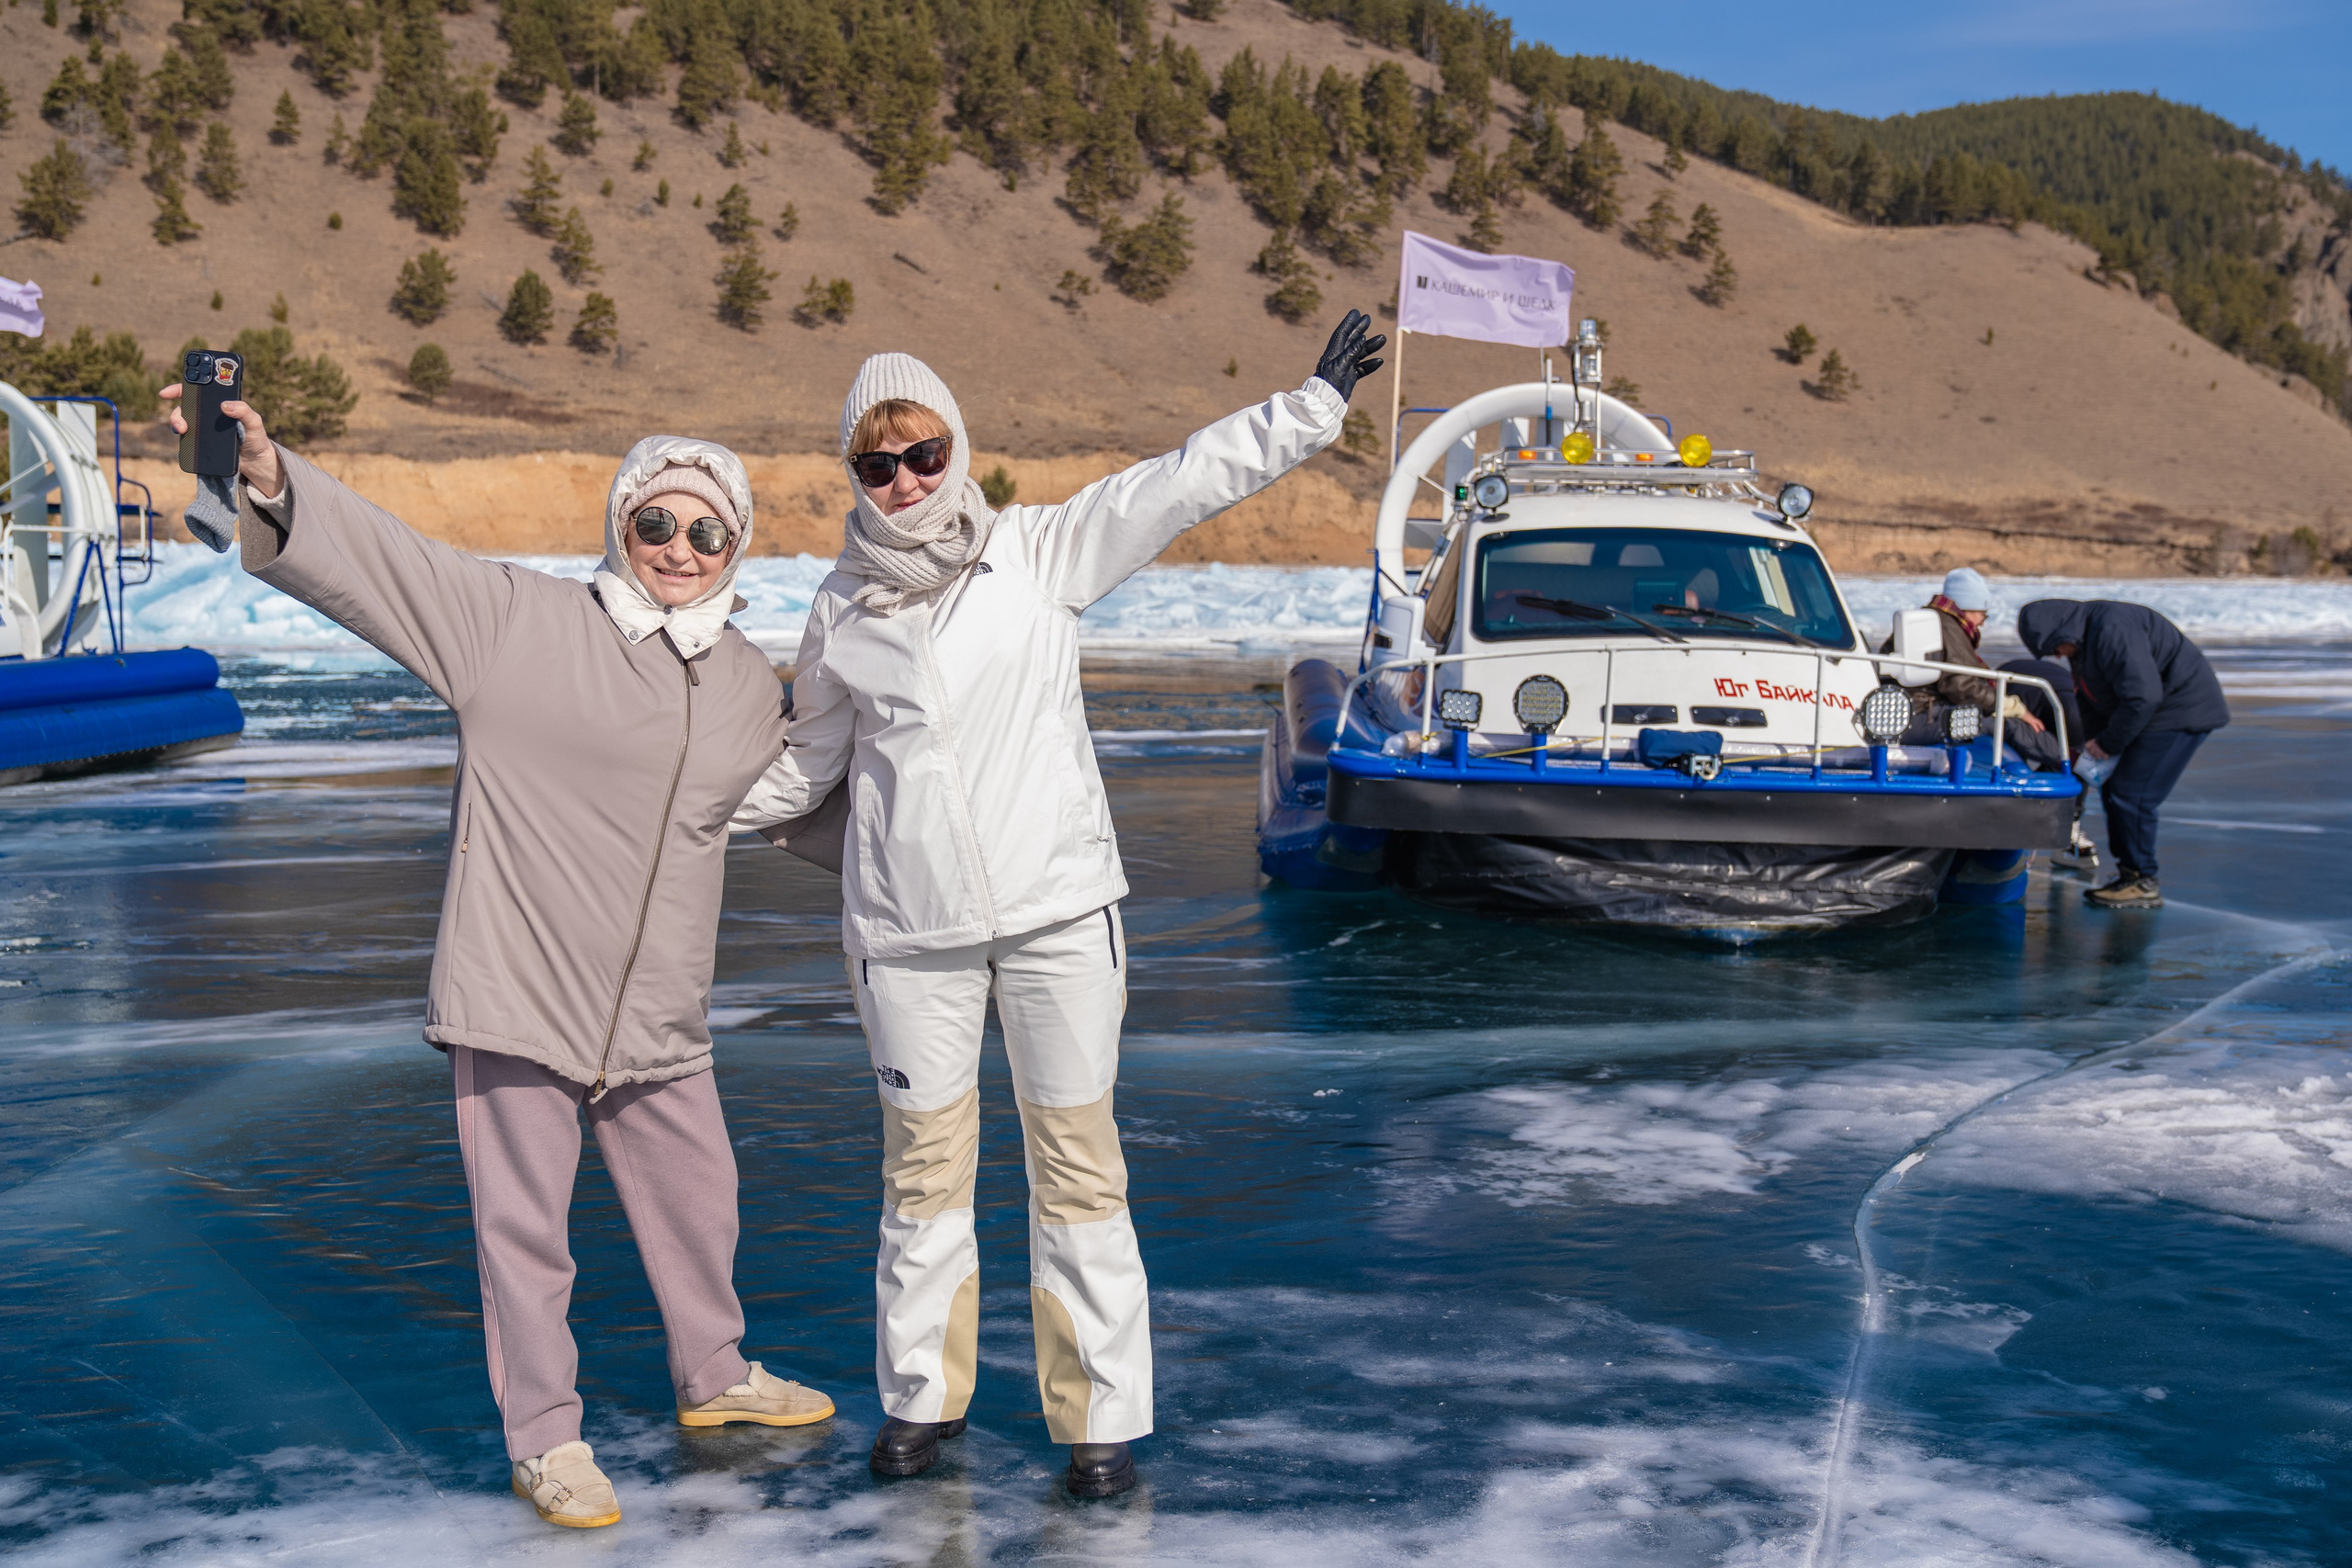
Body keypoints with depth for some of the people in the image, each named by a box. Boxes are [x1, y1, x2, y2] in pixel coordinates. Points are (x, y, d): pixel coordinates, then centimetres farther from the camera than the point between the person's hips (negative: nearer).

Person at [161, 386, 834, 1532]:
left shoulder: (752, 689, 6)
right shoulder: (518, 621, -10)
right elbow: (373, 557, -20)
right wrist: (267, 481, -35)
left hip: (657, 1011, 5)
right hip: (513, 991, -5)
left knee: (695, 1200, 20)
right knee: (523, 1227, 5)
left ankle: (714, 1376, 45)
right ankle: (545, 1443, 23)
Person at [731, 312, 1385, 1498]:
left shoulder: (1039, 552, -1)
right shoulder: (841, 608, 6)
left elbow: (1184, 483, -3)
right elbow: (806, 765, 17)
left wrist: (1318, 402, -6)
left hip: (1058, 911, -1)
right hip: (907, 928, 2)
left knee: (1078, 1162, 4)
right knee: (924, 1164, 10)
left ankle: (1101, 1415, 14)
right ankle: (920, 1396, 28)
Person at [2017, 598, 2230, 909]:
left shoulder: (2111, 629, -26)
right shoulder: (2082, 641, 8)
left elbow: (2143, 696, -30)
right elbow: (2090, 701, 17)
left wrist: (2109, 742, -20)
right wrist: (2092, 741, 2)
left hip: (2183, 713, -11)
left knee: (2131, 795, -13)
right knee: (2113, 789, 11)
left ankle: (2144, 885, -4)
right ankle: (2130, 874, 18)